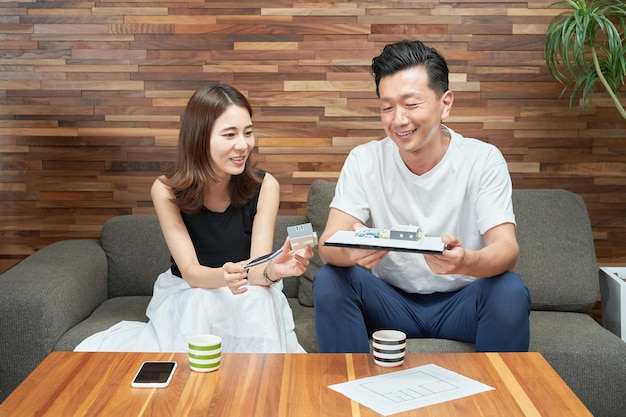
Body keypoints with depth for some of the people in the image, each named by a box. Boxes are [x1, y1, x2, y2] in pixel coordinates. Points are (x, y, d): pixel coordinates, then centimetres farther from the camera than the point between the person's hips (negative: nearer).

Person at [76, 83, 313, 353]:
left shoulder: (265, 186, -13)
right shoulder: (167, 191, -14)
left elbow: (257, 271, -16)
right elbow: (191, 272, -18)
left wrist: (273, 269, -41)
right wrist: (223, 276, -42)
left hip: (251, 299, 0)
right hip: (185, 298, 0)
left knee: (254, 301, -32)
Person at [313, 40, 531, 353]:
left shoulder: (483, 160, -10)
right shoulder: (364, 160, -7)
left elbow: (507, 248, -21)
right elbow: (328, 245, -16)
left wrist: (465, 262, -46)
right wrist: (352, 251, -42)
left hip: (460, 303, 0)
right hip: (390, 301, 1)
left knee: (509, 291, -29)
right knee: (330, 280, -25)